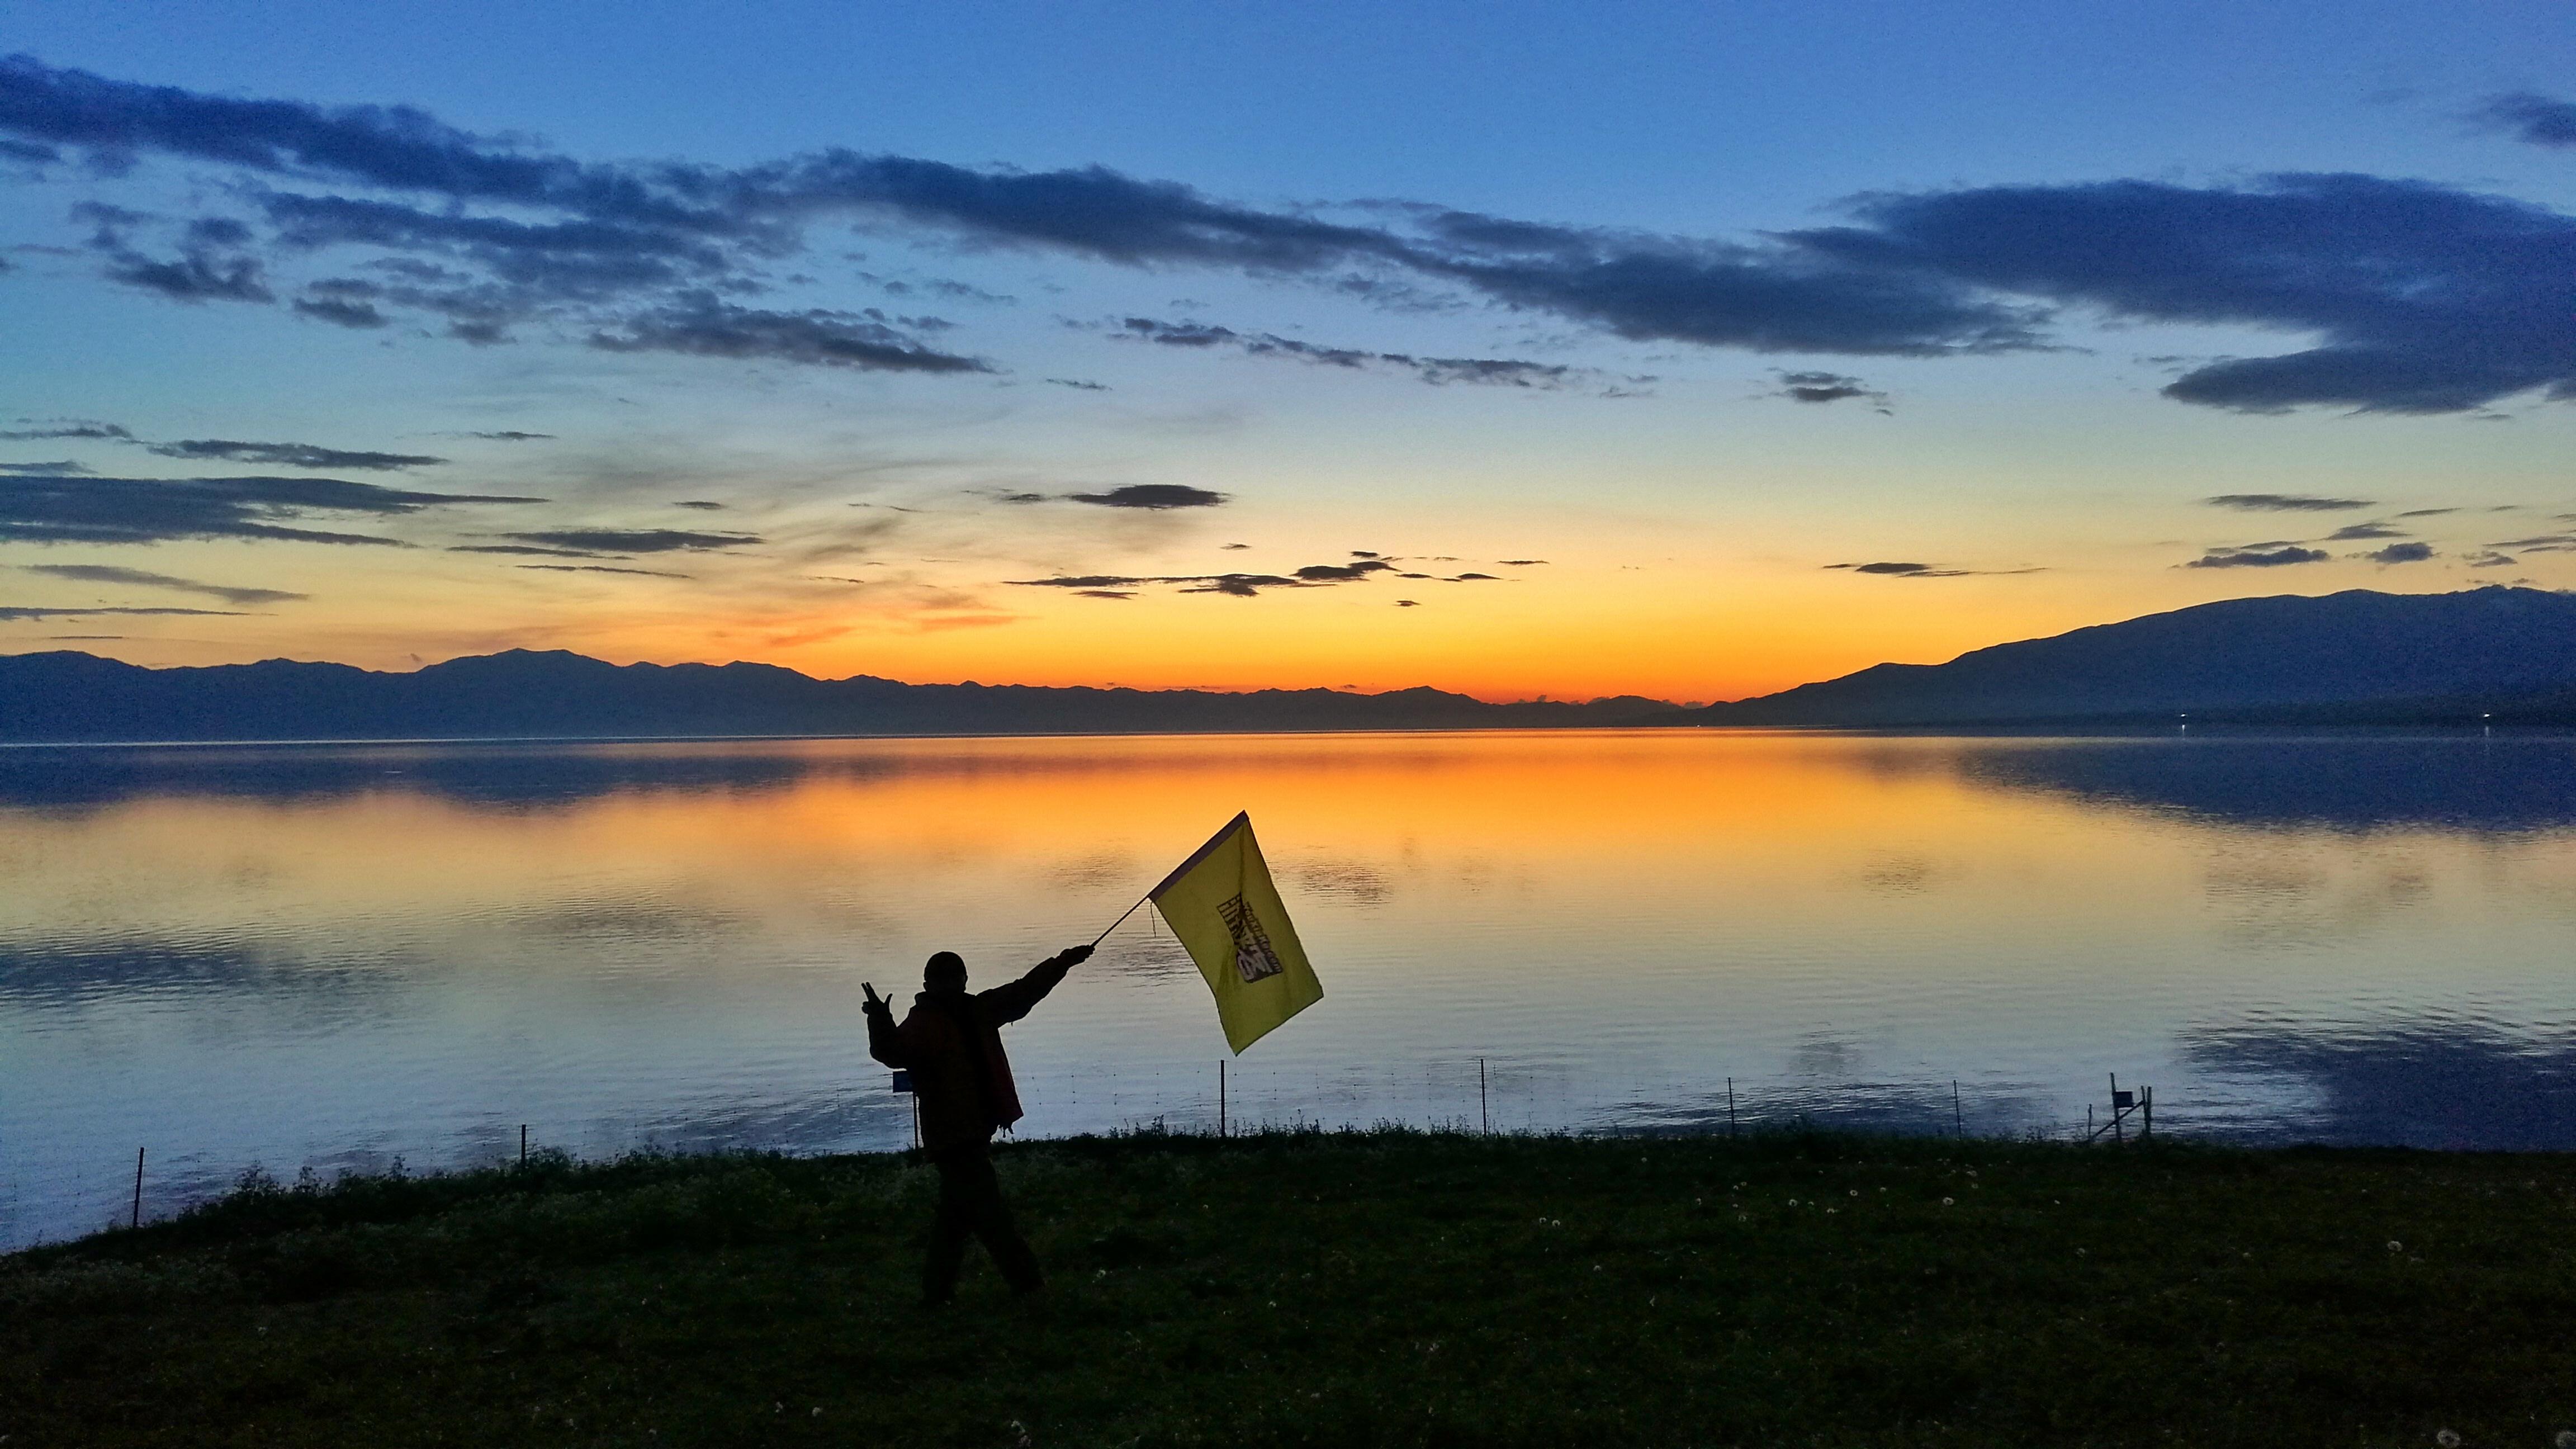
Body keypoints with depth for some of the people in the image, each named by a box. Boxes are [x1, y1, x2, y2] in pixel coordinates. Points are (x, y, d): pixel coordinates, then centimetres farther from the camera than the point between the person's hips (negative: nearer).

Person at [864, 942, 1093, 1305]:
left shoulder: (977, 1010, 9)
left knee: (956, 1213, 15)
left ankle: (936, 1290, 24)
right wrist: (881, 1022, -51)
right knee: (989, 1213, -4)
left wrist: (1062, 963, 21)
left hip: (977, 1129, 9)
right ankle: (1027, 1281, 1)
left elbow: (1022, 992, 19)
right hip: (953, 1135, -9)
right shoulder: (922, 1023, -13)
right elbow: (894, 1052, -32)